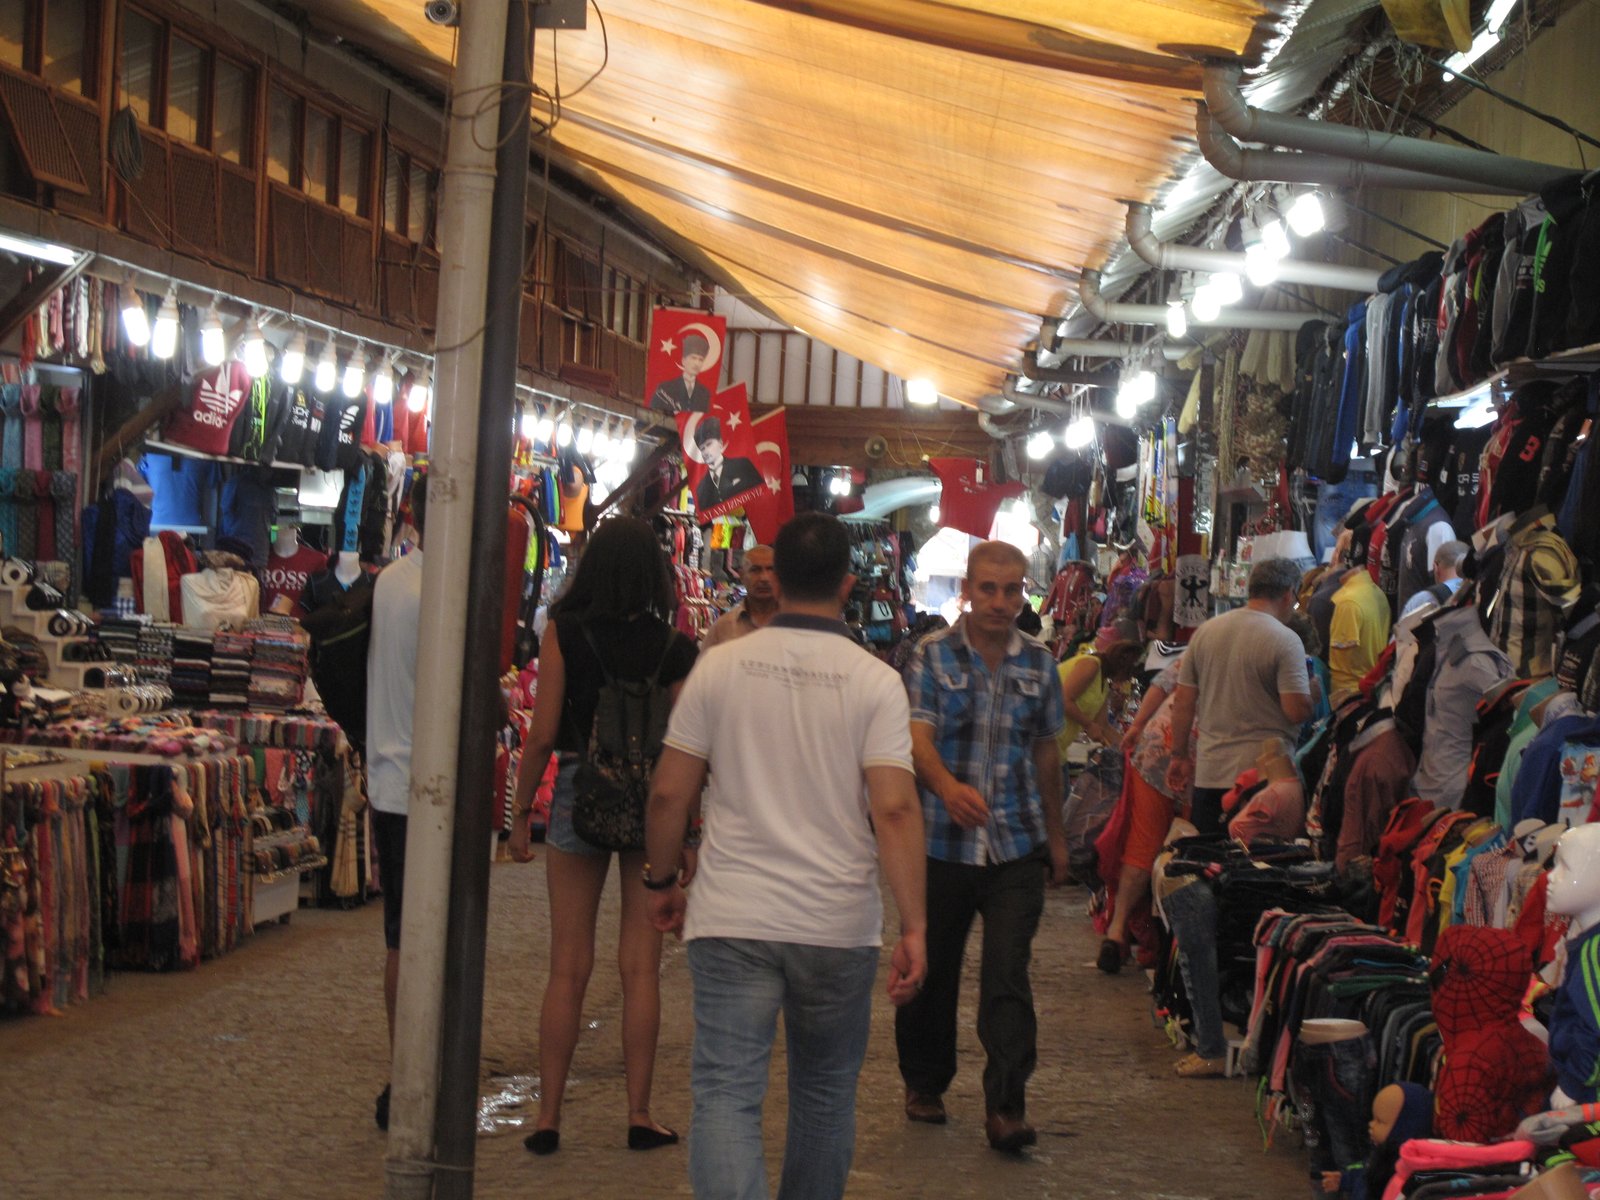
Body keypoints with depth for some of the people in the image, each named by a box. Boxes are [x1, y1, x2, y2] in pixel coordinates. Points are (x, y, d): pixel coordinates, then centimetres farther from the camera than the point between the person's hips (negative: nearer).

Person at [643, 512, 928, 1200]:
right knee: (825, 1092, 18)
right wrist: (914, 927, -13)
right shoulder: (874, 682, -5)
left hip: (732, 918, 0)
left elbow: (670, 792, 1)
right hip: (838, 926, 1)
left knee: (725, 1092, -3)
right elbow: (894, 809, -13)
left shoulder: (721, 667, -1)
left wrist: (661, 880, 17)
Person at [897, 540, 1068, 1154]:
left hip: (1016, 844, 1)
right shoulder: (933, 656, -2)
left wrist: (1055, 834, 21)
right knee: (933, 970, 11)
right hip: (943, 842, -1)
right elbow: (917, 736, -14)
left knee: (1008, 974, -9)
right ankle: (924, 1082, 30)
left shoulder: (1038, 663, 8)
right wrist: (948, 787, -35)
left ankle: (1006, 1104, -9)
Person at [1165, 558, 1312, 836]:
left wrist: (1179, 756, 18)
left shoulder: (1206, 631, 7)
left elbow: (1183, 701, 9)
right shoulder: (1285, 641, -9)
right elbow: (1297, 711, -16)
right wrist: (1312, 694, 6)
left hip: (1209, 772, 5)